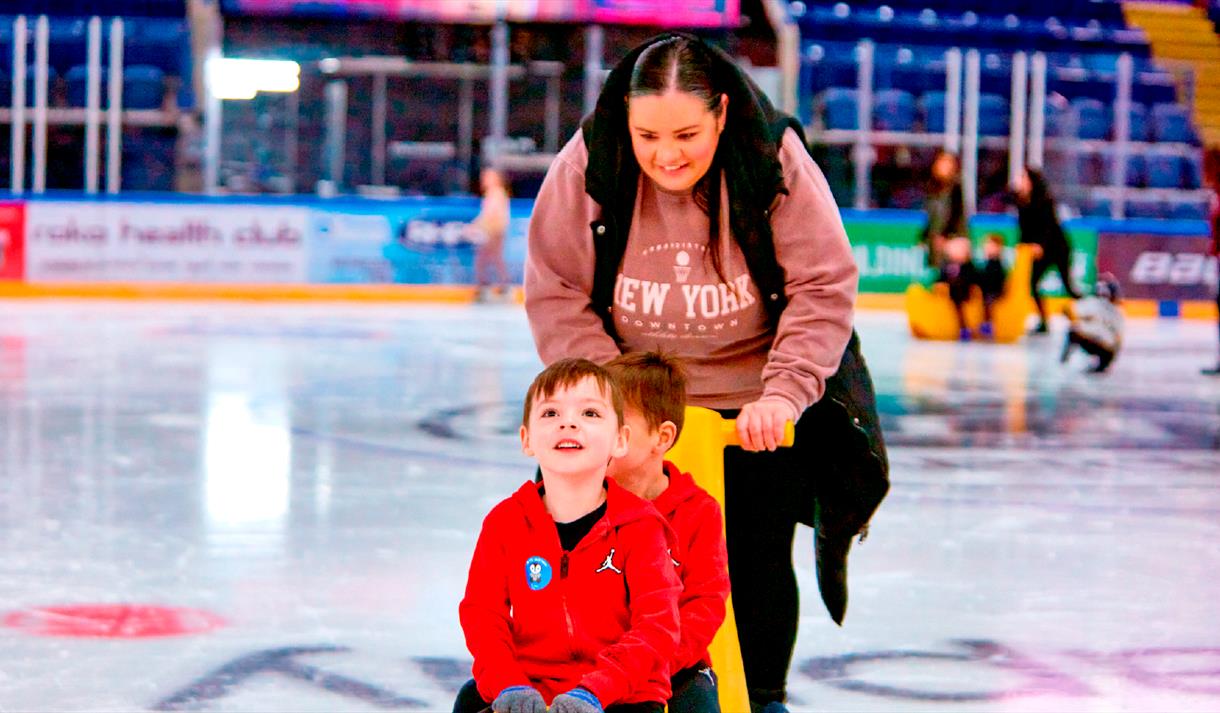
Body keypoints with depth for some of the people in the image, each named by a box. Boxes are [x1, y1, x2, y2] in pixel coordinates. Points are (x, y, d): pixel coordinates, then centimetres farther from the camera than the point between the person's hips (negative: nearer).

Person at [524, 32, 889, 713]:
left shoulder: (776, 160, -19)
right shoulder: (587, 166, -16)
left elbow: (824, 288, -14)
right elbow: (556, 294, -8)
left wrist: (785, 393, -24)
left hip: (759, 407, -1)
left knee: (759, 556, 5)